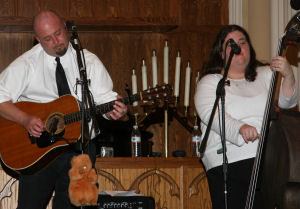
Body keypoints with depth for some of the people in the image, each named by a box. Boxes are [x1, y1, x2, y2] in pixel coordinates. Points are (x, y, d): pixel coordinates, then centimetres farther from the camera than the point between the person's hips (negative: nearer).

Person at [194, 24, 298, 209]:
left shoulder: (265, 74, 17)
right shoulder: (210, 82, 6)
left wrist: (288, 76, -15)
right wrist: (240, 128, -30)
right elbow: (210, 114, -11)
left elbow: (287, 102, 5)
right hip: (229, 165, -3)